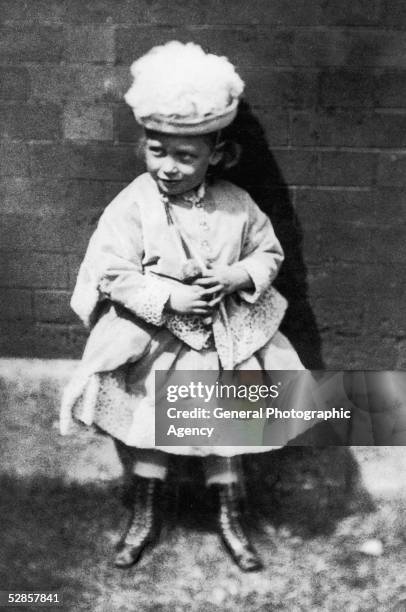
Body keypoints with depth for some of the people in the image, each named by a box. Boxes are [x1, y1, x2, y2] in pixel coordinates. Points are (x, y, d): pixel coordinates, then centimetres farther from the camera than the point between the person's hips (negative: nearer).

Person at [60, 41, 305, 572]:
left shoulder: (236, 204, -8)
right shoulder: (132, 206, -14)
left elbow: (270, 252, 4)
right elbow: (113, 276, -14)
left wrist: (238, 276, -16)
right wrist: (169, 299, -25)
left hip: (225, 340, 2)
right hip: (156, 344, -1)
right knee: (146, 429, 9)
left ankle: (230, 518, 35)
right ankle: (143, 518, 33)